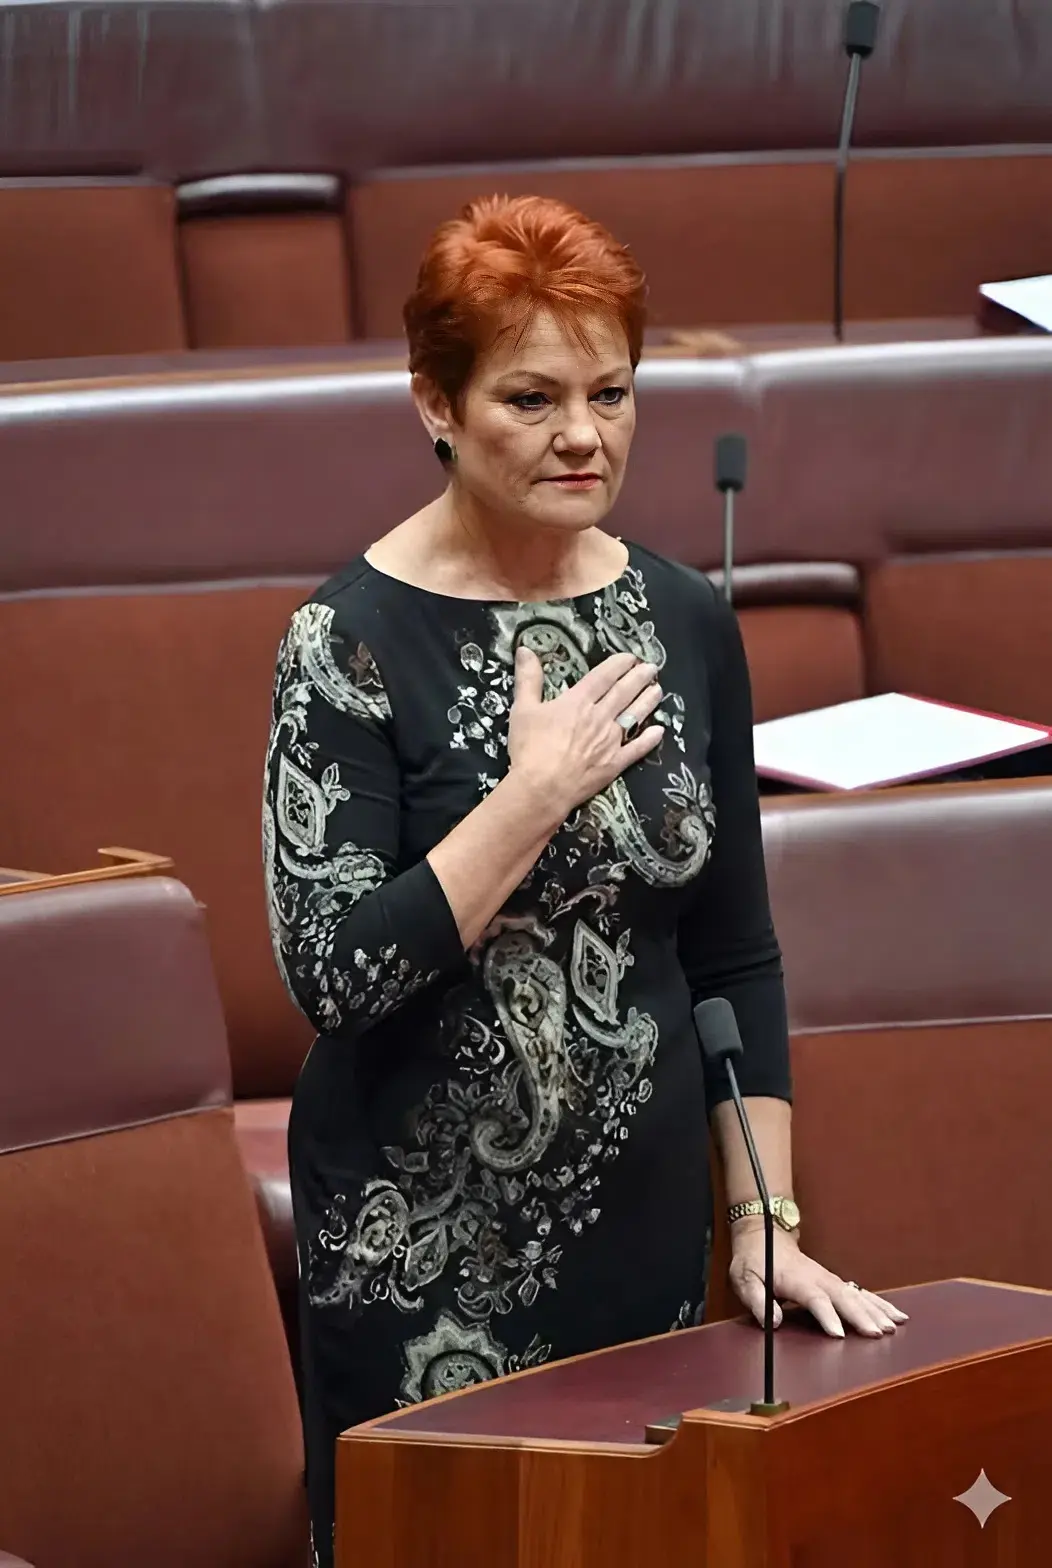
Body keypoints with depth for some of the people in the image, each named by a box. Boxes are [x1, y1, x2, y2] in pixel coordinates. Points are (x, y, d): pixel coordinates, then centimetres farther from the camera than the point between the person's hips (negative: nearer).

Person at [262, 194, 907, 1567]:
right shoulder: (353, 642, -11)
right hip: (424, 1248, -4)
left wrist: (767, 1220, 5)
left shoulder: (684, 622, 3)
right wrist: (537, 792, -19)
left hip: (643, 1221, 4)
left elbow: (734, 953, 9)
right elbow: (332, 975, -18)